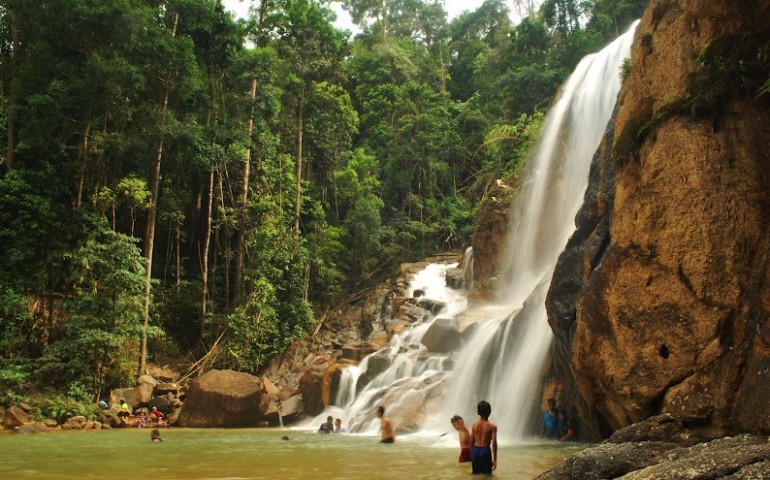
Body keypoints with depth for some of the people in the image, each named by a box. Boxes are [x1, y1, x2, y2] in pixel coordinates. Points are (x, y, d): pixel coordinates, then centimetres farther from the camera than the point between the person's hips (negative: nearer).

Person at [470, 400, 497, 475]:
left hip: (475, 450, 4)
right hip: (485, 450, -4)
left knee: (476, 474, 15)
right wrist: (494, 459, -5)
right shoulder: (492, 426, -8)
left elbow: (471, 441, 7)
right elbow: (494, 443, -11)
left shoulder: (474, 425, 2)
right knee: (487, 475, 5)